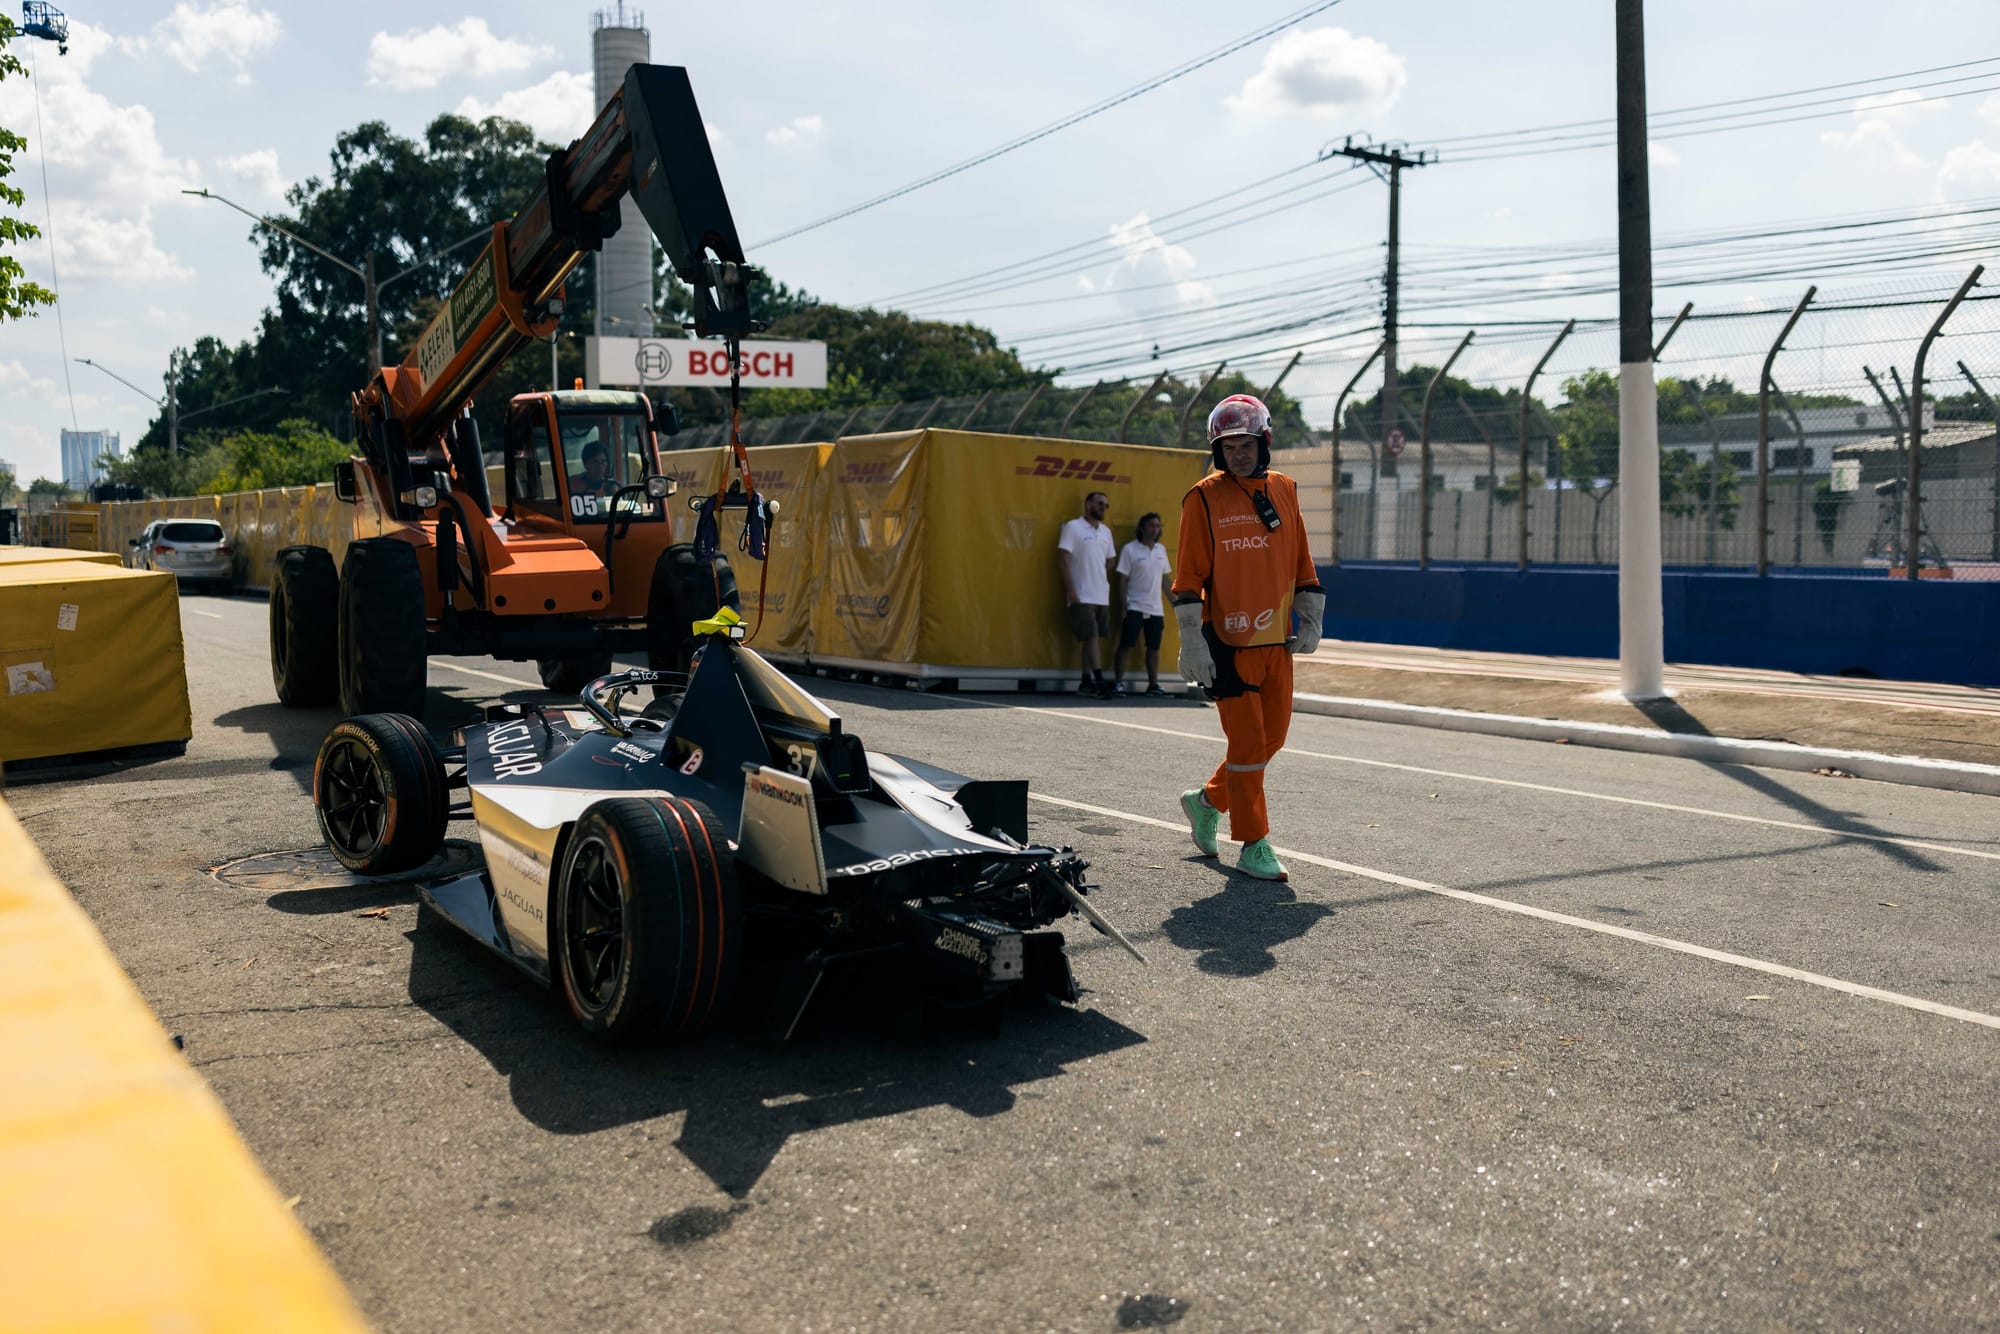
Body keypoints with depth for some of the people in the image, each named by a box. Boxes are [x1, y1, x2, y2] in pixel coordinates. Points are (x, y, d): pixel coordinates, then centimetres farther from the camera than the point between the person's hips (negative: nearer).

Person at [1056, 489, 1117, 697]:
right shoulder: (1073, 527, -4)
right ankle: (1099, 681, -10)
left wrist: (1105, 584, 9)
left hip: (1102, 596, 6)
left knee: (1092, 639, 6)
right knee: (1091, 638, -9)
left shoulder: (1106, 531, 15)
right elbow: (1063, 559, -8)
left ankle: (1086, 682, 10)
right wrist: (1071, 590, -14)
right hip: (1082, 596, -6)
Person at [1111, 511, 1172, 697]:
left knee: (1154, 647, 8)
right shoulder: (1129, 549, -6)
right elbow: (1122, 580, -7)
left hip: (1156, 609, 5)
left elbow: (1166, 578, 15)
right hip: (1134, 608, -5)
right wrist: (1122, 607, -12)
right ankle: (1118, 683, 1)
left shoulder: (1161, 550, 10)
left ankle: (1153, 685, 15)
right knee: (1125, 645, -5)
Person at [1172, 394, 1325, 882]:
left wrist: (1311, 622, 9)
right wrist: (1192, 642, -14)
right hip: (1229, 641, -6)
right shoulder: (1204, 498, -6)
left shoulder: (1285, 490, 9)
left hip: (1277, 641, 6)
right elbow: (1189, 577, -8)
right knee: (1248, 743, -3)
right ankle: (1254, 846, 9)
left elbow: (1301, 563, 16)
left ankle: (1208, 799, 34)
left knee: (1273, 737, 12)